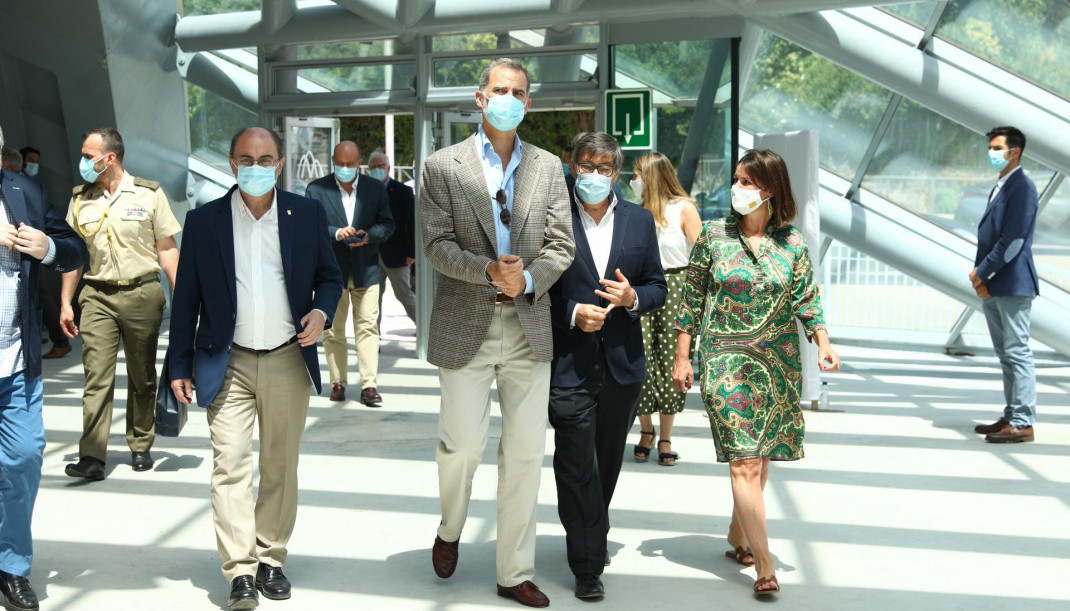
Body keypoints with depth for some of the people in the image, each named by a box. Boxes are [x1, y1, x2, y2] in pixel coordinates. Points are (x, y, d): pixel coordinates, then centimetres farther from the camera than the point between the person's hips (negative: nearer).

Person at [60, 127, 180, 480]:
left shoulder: (149, 194, 1)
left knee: (142, 377, 8)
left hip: (142, 295, -1)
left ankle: (140, 447, 22)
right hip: (98, 296, 1)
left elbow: (167, 249, 2)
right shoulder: (80, 199, 9)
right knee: (97, 377, -7)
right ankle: (92, 457, -8)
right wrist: (65, 302, 8)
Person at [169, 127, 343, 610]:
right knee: (230, 465, -8)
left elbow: (330, 276, 12)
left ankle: (270, 559, 22)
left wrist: (321, 311, -10)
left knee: (280, 466, 9)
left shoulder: (308, 214, 2)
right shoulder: (203, 220, 1)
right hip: (228, 364, -1)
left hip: (288, 360, 1)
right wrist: (180, 366, 3)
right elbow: (186, 298, 5)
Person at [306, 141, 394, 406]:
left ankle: (369, 385, -2)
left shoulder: (375, 188, 6)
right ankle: (338, 382, 17)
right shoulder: (316, 189, 0)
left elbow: (386, 224, 7)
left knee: (368, 326, -3)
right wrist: (336, 233, -19)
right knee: (332, 330, 6)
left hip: (366, 268, 1)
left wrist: (369, 235, -13)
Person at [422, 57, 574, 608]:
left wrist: (528, 279, -14)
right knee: (462, 444, 0)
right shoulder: (443, 167, 2)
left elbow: (561, 245, 5)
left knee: (525, 454, 5)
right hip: (465, 326, -2)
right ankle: (450, 531, 33)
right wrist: (488, 270, -22)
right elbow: (437, 244, -6)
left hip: (528, 326, 3)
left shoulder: (547, 167, 9)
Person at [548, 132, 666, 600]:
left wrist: (633, 298, -11)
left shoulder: (640, 221, 7)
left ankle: (594, 537, 39)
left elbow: (657, 288, 10)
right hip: (569, 364, -4)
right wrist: (572, 313, -16)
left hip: (622, 363, 4)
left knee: (608, 460, 17)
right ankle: (588, 565, 5)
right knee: (576, 465, -4)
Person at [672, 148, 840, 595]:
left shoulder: (792, 243, 3)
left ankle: (738, 534, 32)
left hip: (778, 364, 3)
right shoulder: (714, 235, 0)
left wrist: (823, 342, -10)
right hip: (726, 360, -2)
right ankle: (763, 564, -9)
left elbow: (807, 300, 6)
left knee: (760, 456, 10)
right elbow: (692, 298, 4)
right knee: (745, 459, -10)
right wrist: (682, 355, 2)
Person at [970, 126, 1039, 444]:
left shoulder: (1022, 186, -10)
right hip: (991, 287, 9)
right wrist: (978, 271, 2)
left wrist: (984, 272, -13)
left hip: (1012, 284, -9)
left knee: (1018, 353, -7)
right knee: (1005, 355, 13)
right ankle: (1011, 416, 21)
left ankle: (1023, 423, -5)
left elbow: (1013, 238, -17)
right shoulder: (999, 187, 18)